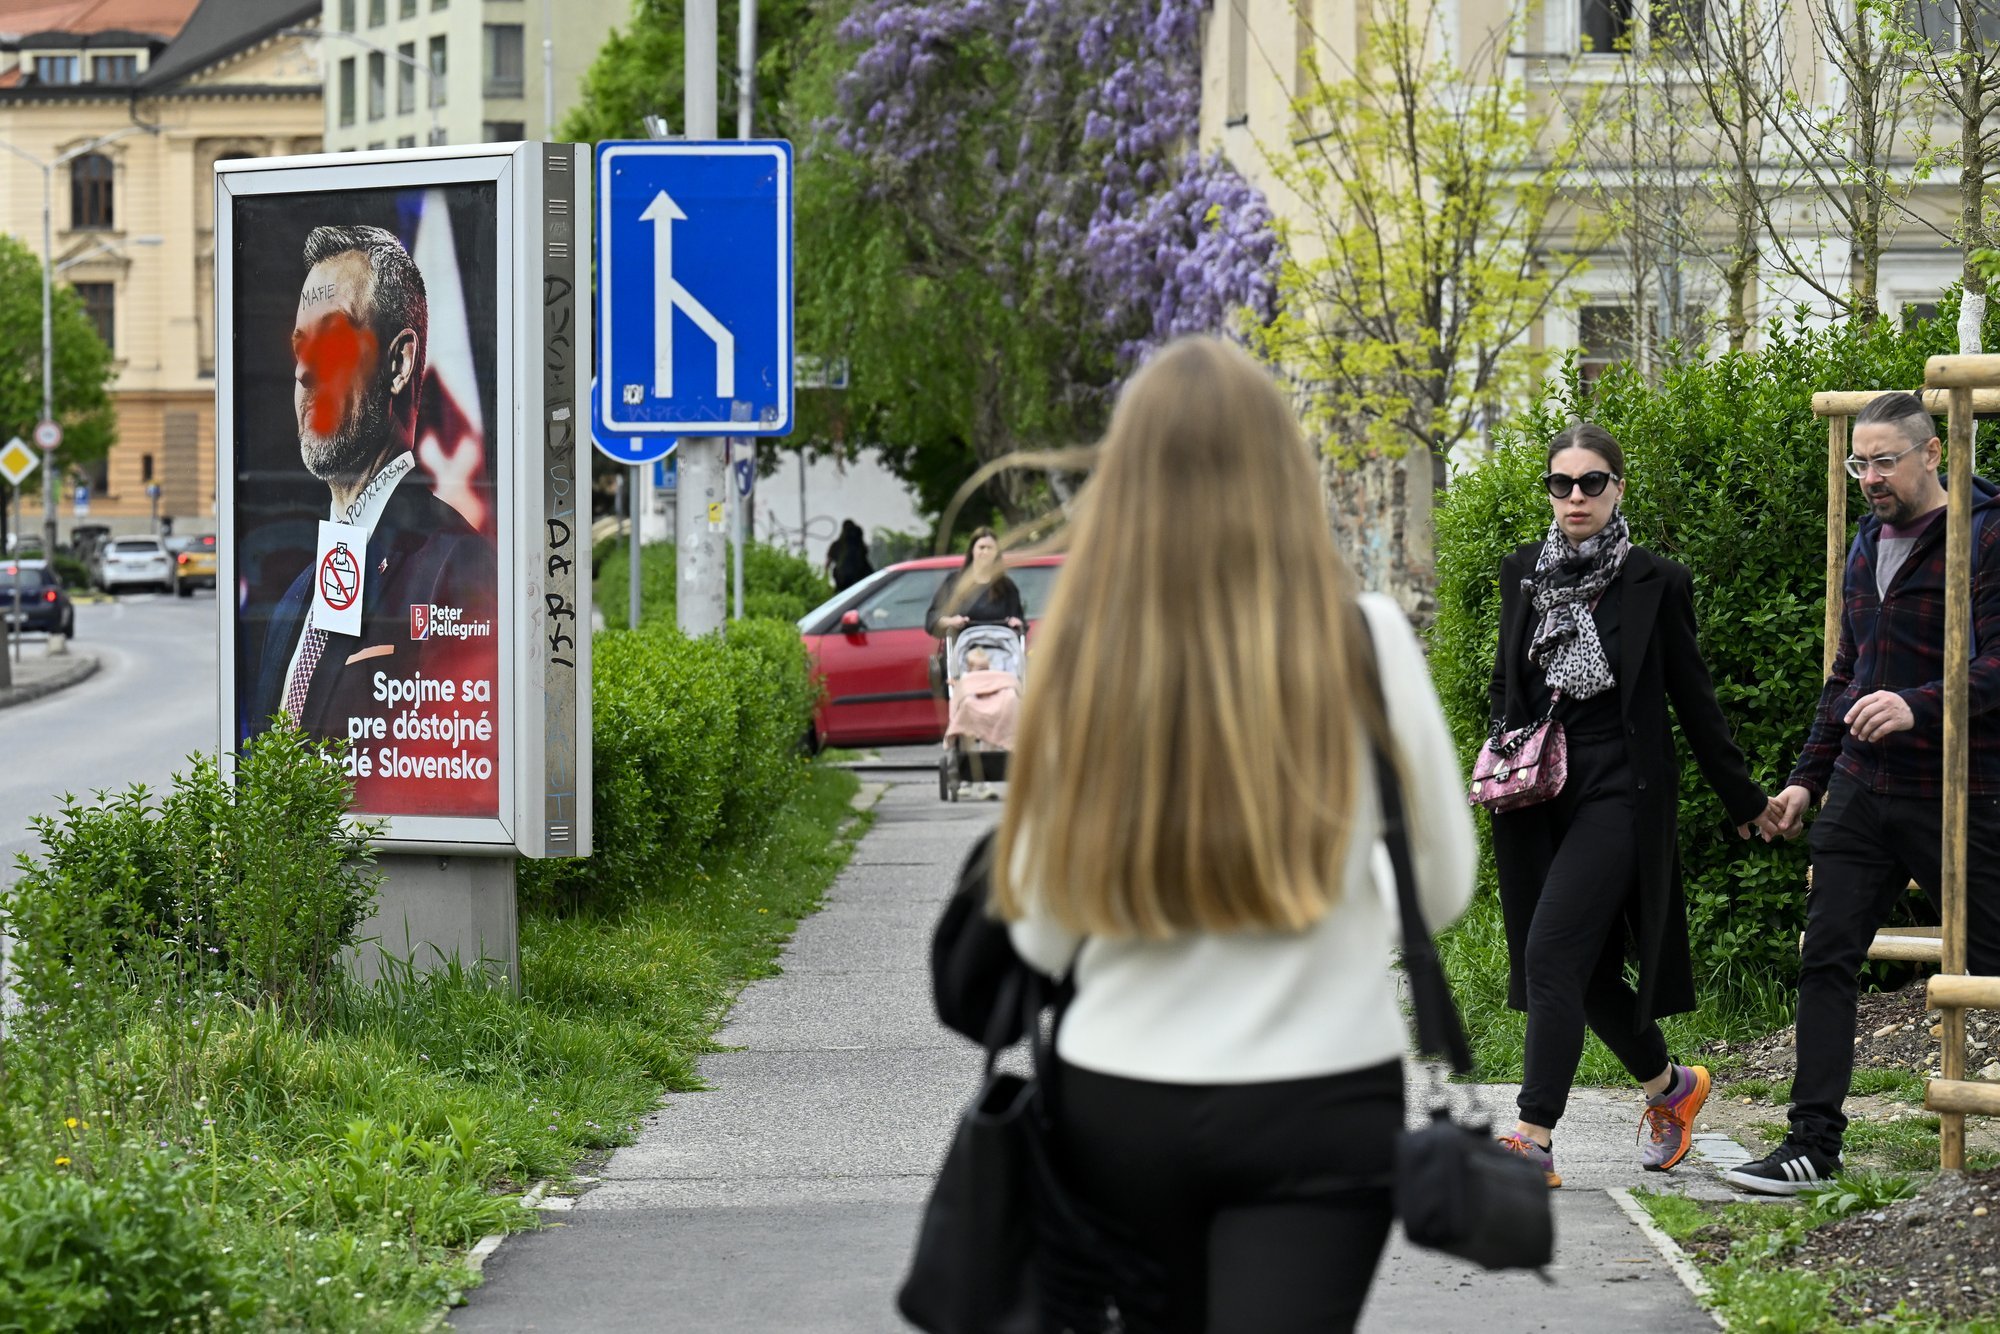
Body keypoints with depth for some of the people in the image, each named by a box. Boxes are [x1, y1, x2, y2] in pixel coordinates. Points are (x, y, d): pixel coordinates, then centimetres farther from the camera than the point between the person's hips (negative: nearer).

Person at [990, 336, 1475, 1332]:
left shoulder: (1082, 654, -7)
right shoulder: (1364, 642, -8)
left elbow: (1041, 935, 0)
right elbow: (1445, 885, 2)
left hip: (1117, 1098, 2)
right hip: (1318, 1100, -2)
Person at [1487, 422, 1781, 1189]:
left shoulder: (1653, 584, -3)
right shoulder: (1523, 574, 8)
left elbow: (1693, 699, 3)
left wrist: (1744, 801, 8)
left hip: (1618, 794, -5)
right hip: (1538, 798, 5)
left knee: (1552, 952, -17)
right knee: (1587, 967, 10)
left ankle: (1534, 1139, -18)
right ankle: (1668, 1085, 34)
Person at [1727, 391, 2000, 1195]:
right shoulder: (1867, 547, 15)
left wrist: (1918, 707, -32)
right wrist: (1807, 776, 20)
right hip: (1861, 792, 7)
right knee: (1827, 959, -1)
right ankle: (1813, 1142, 1)